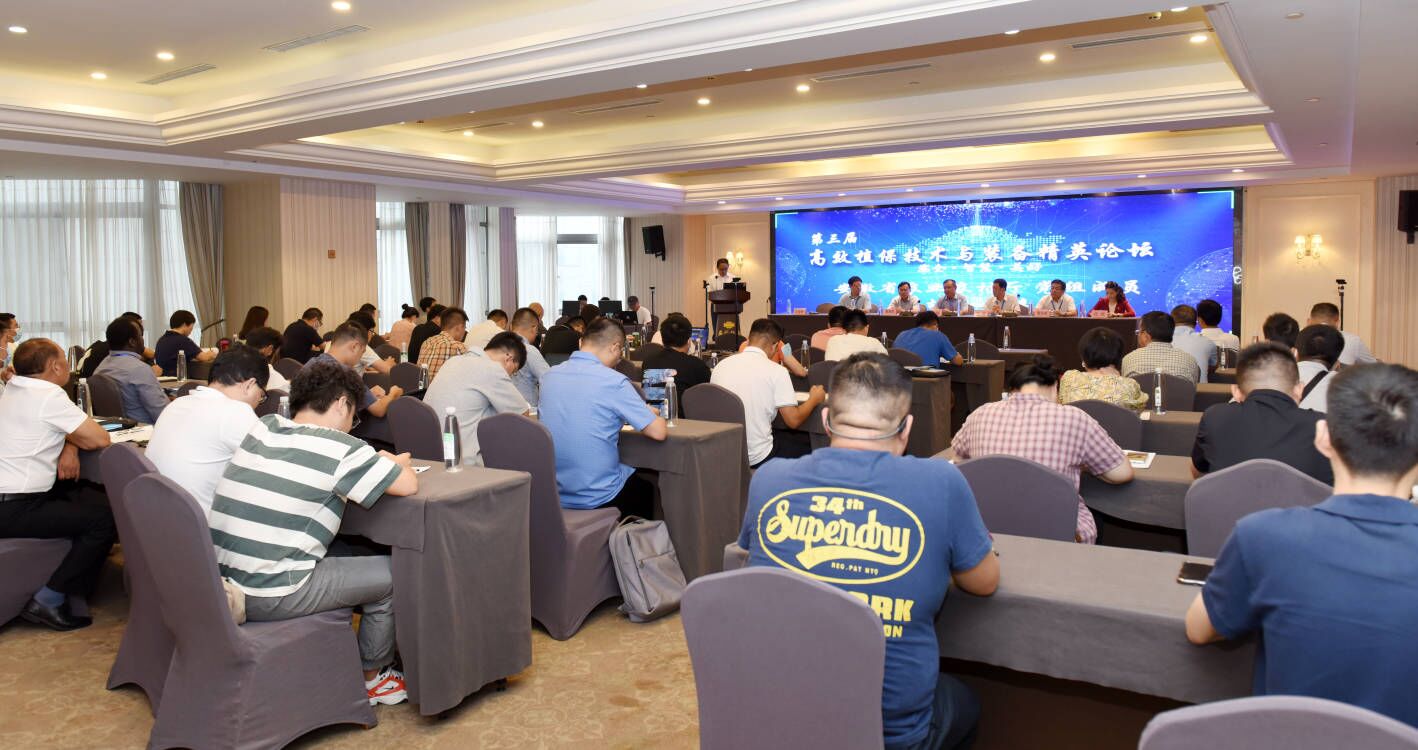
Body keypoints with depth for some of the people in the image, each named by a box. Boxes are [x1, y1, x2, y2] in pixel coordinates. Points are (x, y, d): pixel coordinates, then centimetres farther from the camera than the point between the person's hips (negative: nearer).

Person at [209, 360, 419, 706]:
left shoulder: (263, 427, 6)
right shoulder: (338, 448, -15)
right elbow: (408, 484, -10)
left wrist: (378, 461, 19)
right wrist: (396, 463, 13)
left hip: (219, 586, 8)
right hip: (269, 598, -8)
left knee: (337, 557, 28)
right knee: (390, 574, 8)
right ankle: (373, 678, 26)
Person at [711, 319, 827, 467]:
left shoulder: (720, 366, 2)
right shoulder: (776, 371, -12)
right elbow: (793, 420, -12)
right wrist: (814, 399, 8)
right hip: (757, 457, -6)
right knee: (808, 443, 17)